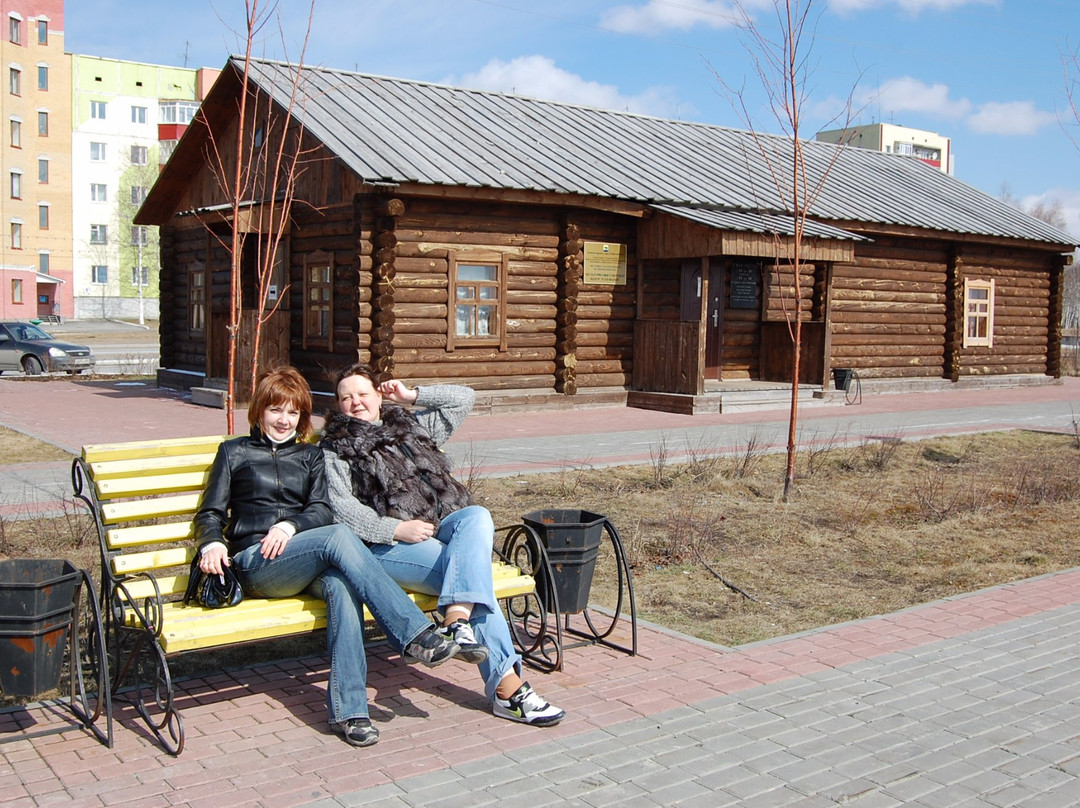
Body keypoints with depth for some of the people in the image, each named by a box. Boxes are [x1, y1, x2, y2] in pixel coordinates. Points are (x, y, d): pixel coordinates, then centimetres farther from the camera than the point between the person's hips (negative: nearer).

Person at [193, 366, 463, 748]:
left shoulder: (311, 455, 26)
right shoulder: (235, 452, 21)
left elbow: (321, 511, 11)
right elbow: (210, 513, 14)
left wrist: (290, 526, -12)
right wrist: (212, 543, -10)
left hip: (310, 563, 3)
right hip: (255, 563, -2)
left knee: (342, 586, -37)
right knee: (339, 536, -34)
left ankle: (349, 709, -41)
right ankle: (415, 634, -38)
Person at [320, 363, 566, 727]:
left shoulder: (412, 425, 28)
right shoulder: (335, 450, 14)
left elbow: (464, 398, 29)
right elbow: (341, 507, -2)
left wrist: (412, 395, 23)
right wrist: (394, 529, -16)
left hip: (444, 527, 5)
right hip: (388, 545, -4)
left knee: (477, 516, -32)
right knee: (471, 567, -31)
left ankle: (457, 619, -47)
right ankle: (507, 686, -36)